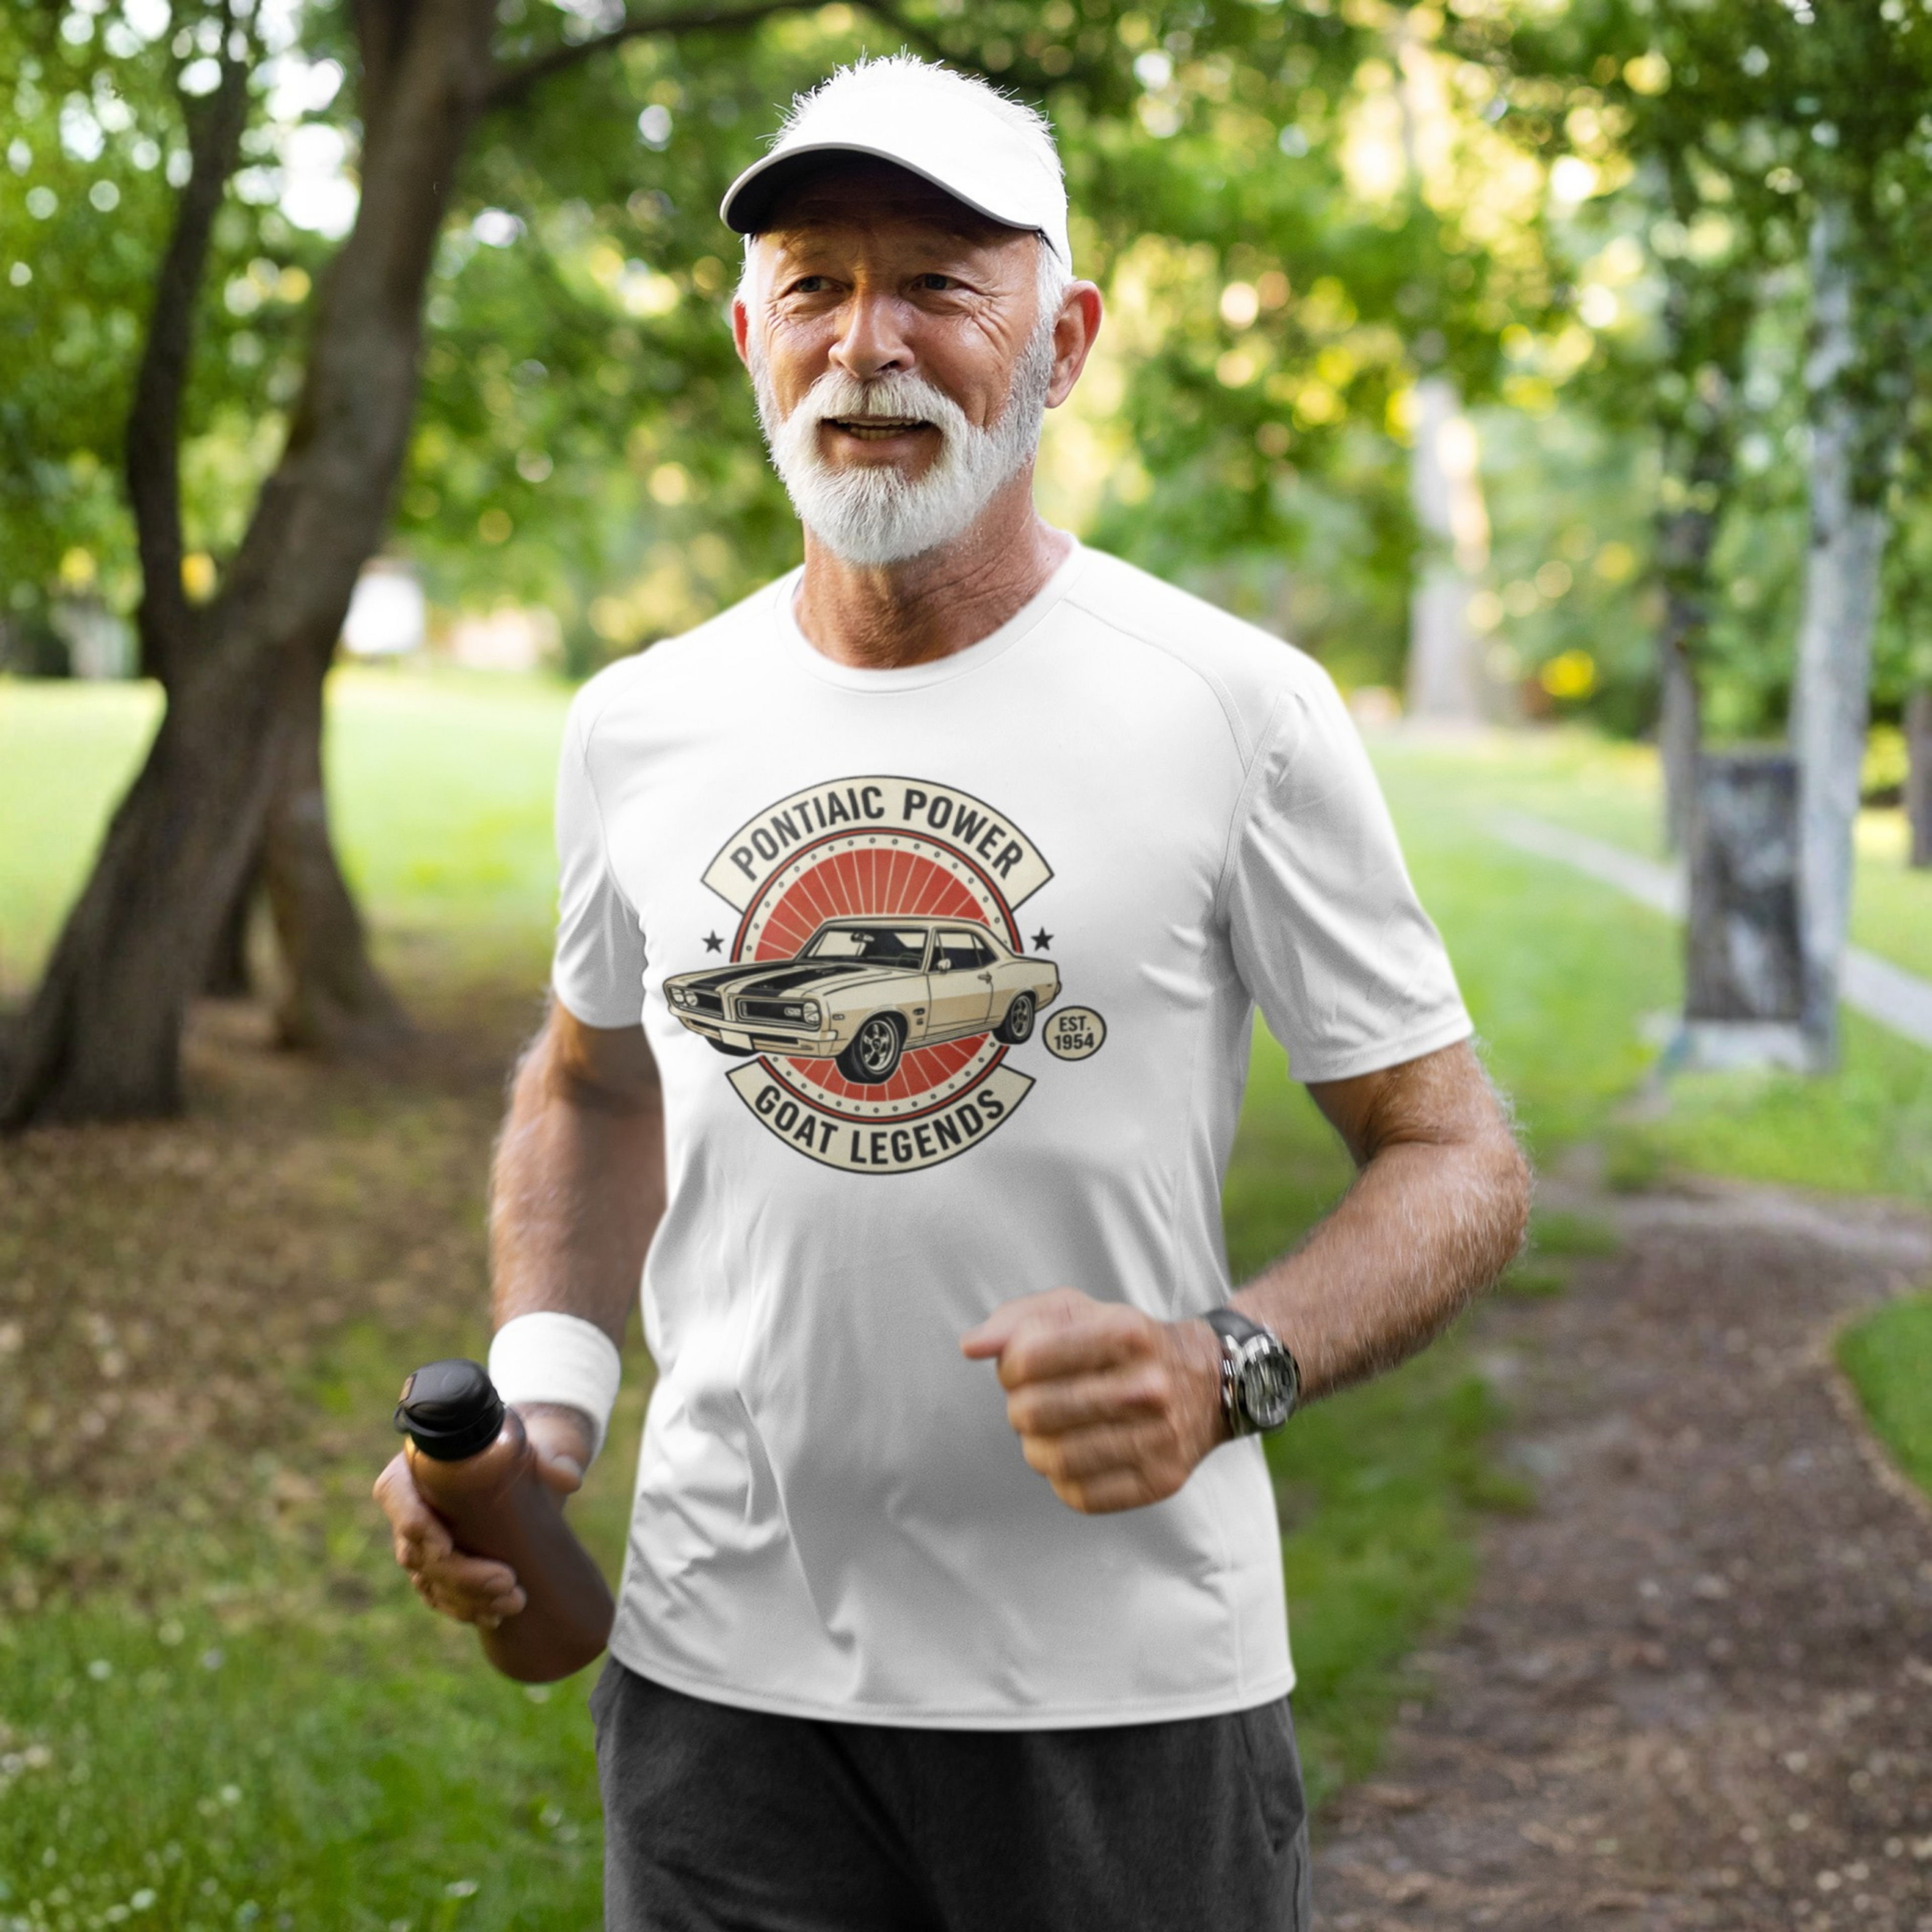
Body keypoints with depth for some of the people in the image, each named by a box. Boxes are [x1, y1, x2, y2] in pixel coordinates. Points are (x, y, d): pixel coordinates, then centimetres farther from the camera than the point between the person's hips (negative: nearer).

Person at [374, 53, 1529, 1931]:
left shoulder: (1238, 708, -8)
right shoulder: (636, 727, 3)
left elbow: (1456, 1159, -3)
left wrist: (1226, 1368, -21)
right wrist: (538, 1384, 3)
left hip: (1127, 1685, -2)